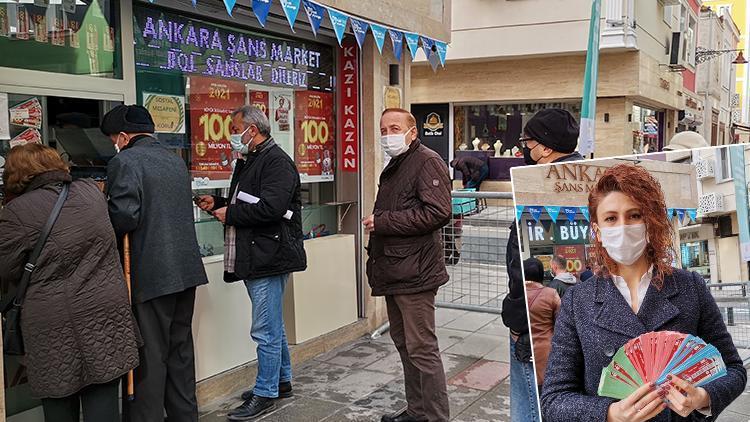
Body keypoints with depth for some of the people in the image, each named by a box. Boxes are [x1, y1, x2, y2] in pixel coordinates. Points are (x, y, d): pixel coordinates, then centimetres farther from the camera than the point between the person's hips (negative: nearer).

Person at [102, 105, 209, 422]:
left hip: (151, 275, -8)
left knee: (150, 355, 0)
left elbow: (125, 216, -21)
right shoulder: (176, 160, 15)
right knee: (180, 347, 16)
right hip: (186, 268, 8)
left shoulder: (124, 161, -10)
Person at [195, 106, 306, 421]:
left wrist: (229, 214, -14)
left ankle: (265, 394, 7)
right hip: (253, 258, 10)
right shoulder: (248, 162, 19)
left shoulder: (276, 161, -13)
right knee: (272, 326, 19)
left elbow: (270, 207, -25)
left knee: (266, 330, -3)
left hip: (270, 257, -10)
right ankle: (281, 381, 31)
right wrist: (218, 204, 7)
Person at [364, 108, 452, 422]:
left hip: (414, 273, -10)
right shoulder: (393, 168, 19)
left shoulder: (427, 162, -10)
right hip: (394, 272, 10)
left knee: (422, 350, -6)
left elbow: (438, 212, -22)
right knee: (403, 343, 17)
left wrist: (382, 222, -18)